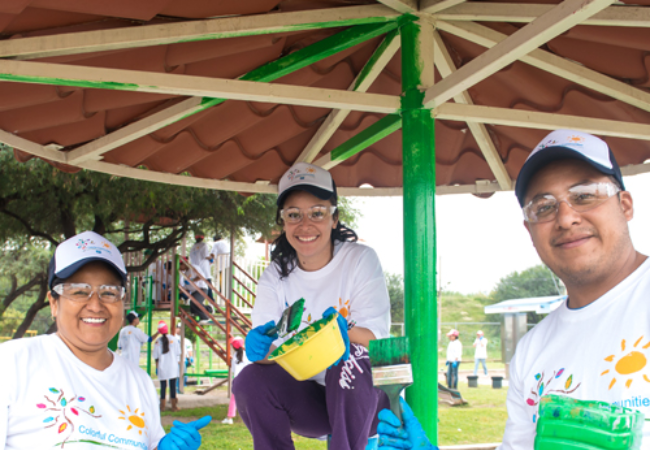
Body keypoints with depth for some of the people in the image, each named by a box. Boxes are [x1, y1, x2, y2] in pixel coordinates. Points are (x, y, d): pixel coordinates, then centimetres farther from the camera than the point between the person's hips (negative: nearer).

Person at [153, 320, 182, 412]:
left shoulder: (158, 342, -3)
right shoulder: (174, 339, -4)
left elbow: (156, 356, 2)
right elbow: (178, 353, 2)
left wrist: (157, 367, 13)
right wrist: (177, 361, 16)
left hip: (162, 367, 1)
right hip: (173, 367, -1)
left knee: (163, 386, 6)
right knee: (173, 386, 5)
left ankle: (162, 406, 9)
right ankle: (174, 405, 9)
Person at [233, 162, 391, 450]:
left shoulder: (361, 260, -9)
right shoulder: (275, 276, -1)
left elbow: (375, 336, -18)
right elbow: (266, 351, -9)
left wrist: (343, 332, -40)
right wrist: (260, 347, -33)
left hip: (365, 398, -2)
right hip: (310, 400, 3)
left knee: (350, 358, -33)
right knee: (250, 381, -22)